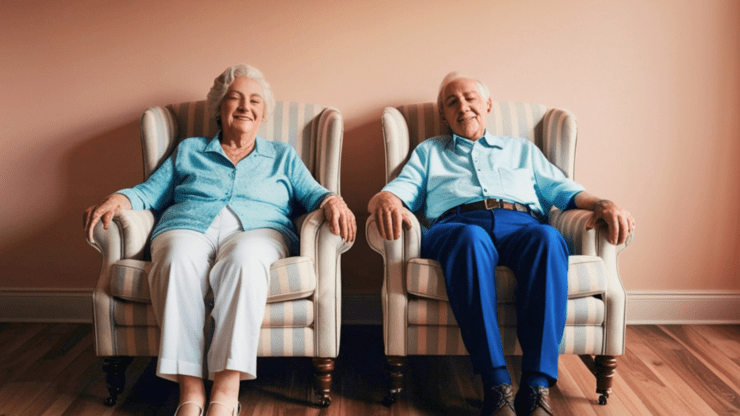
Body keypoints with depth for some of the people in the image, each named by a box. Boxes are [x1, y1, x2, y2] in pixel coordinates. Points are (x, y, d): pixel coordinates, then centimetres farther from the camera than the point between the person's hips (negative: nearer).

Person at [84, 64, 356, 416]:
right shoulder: (188, 150, 29)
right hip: (188, 228, 1)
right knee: (178, 261, -38)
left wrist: (332, 201, -10)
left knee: (244, 259, -39)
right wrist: (119, 199, 0)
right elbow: (151, 191, 22)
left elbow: (311, 192, 13)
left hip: (255, 231, 0)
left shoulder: (282, 156, 28)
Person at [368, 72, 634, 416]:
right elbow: (403, 188, 15)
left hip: (522, 225, 2)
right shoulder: (429, 152, 34)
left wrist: (602, 204, 0)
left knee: (548, 239, -37)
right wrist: (385, 199, -11)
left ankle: (536, 387, -39)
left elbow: (561, 189, 22)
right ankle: (496, 387, -41)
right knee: (471, 239, -40)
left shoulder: (522, 149, 36)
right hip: (457, 224, -1)